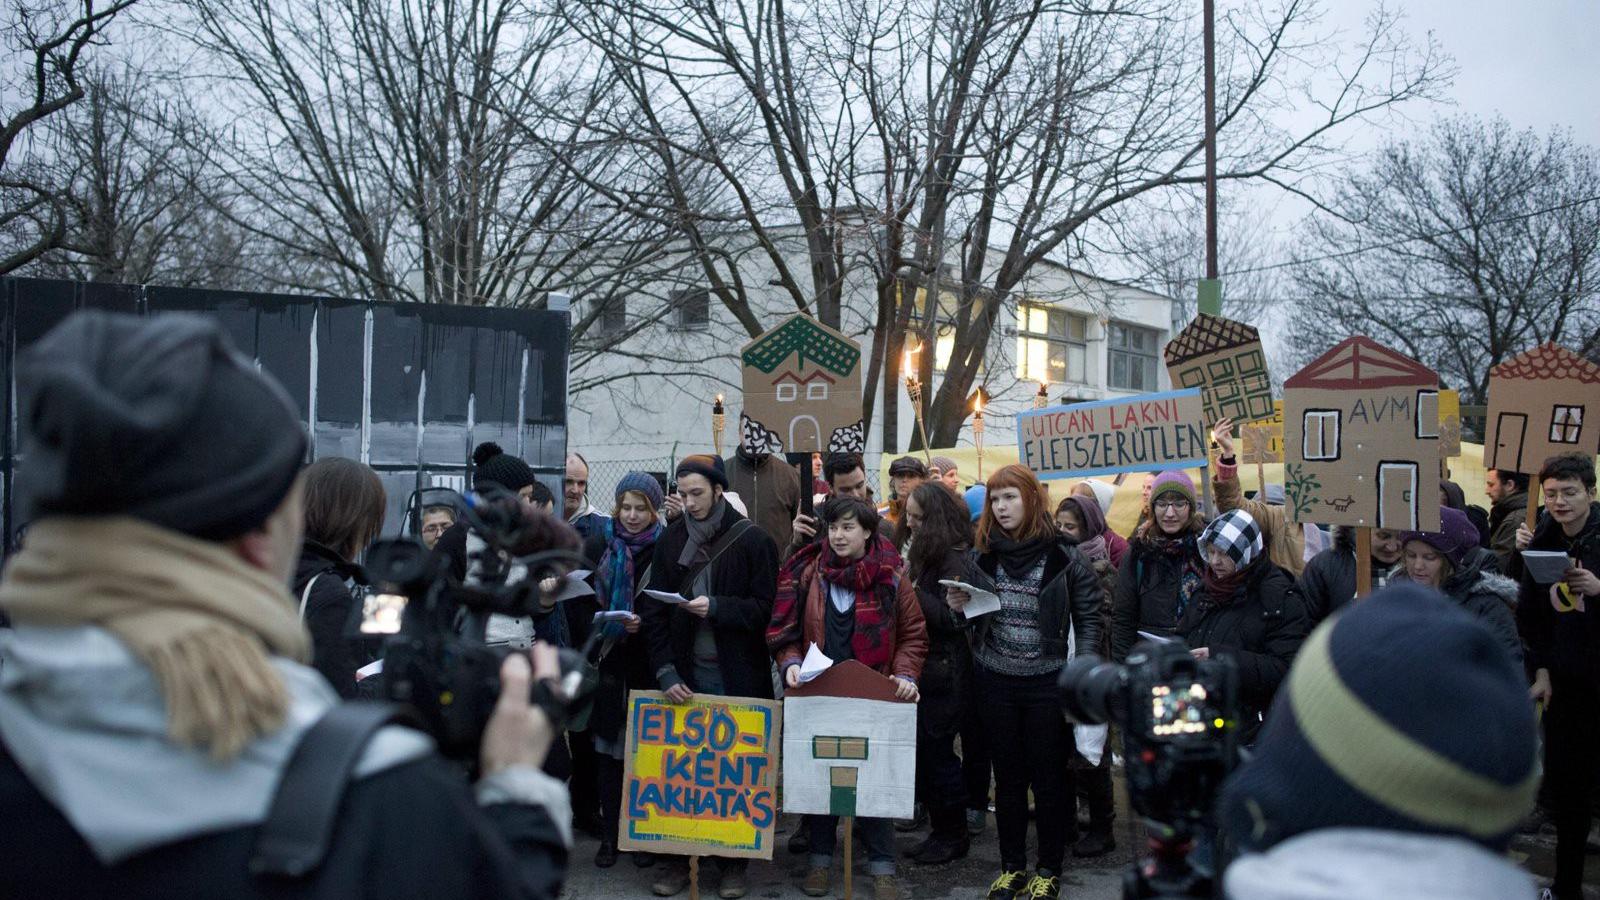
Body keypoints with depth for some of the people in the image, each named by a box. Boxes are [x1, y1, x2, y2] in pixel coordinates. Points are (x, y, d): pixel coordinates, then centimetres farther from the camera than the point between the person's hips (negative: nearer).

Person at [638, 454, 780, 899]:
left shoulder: (752, 540, -5)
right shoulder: (671, 541, 5)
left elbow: (764, 608, -6)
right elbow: (654, 612, 3)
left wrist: (716, 607, -21)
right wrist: (666, 672, -7)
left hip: (736, 676, -3)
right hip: (686, 674, 3)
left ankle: (733, 862, 19)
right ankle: (678, 859, 19)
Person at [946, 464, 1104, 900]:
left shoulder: (1065, 556, -6)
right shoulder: (980, 556, 4)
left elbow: (1088, 620, -4)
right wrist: (958, 606, -9)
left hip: (1048, 682, -3)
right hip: (994, 682, 3)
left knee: (1049, 778, 7)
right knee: (1008, 777, 13)